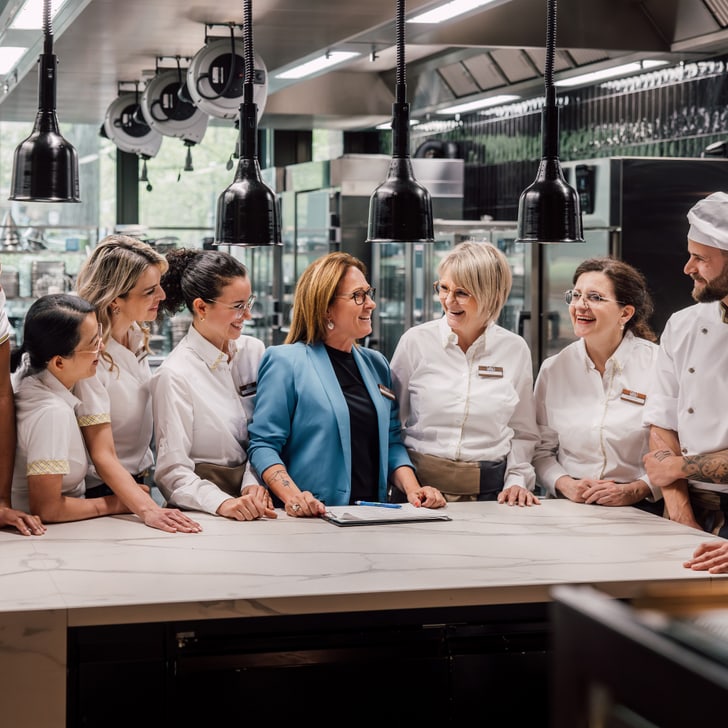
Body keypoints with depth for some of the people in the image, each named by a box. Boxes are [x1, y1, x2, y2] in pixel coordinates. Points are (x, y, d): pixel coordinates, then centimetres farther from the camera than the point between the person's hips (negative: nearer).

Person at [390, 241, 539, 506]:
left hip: (489, 489, 1)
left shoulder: (515, 349, 6)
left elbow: (523, 432, 15)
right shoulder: (415, 341, 1)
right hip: (421, 484, -1)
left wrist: (517, 481, 1)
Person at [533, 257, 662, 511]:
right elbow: (541, 450, 12)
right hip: (568, 507, 3)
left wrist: (634, 490, -12)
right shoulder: (553, 369, 10)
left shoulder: (659, 365, 0)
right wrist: (565, 484, -5)